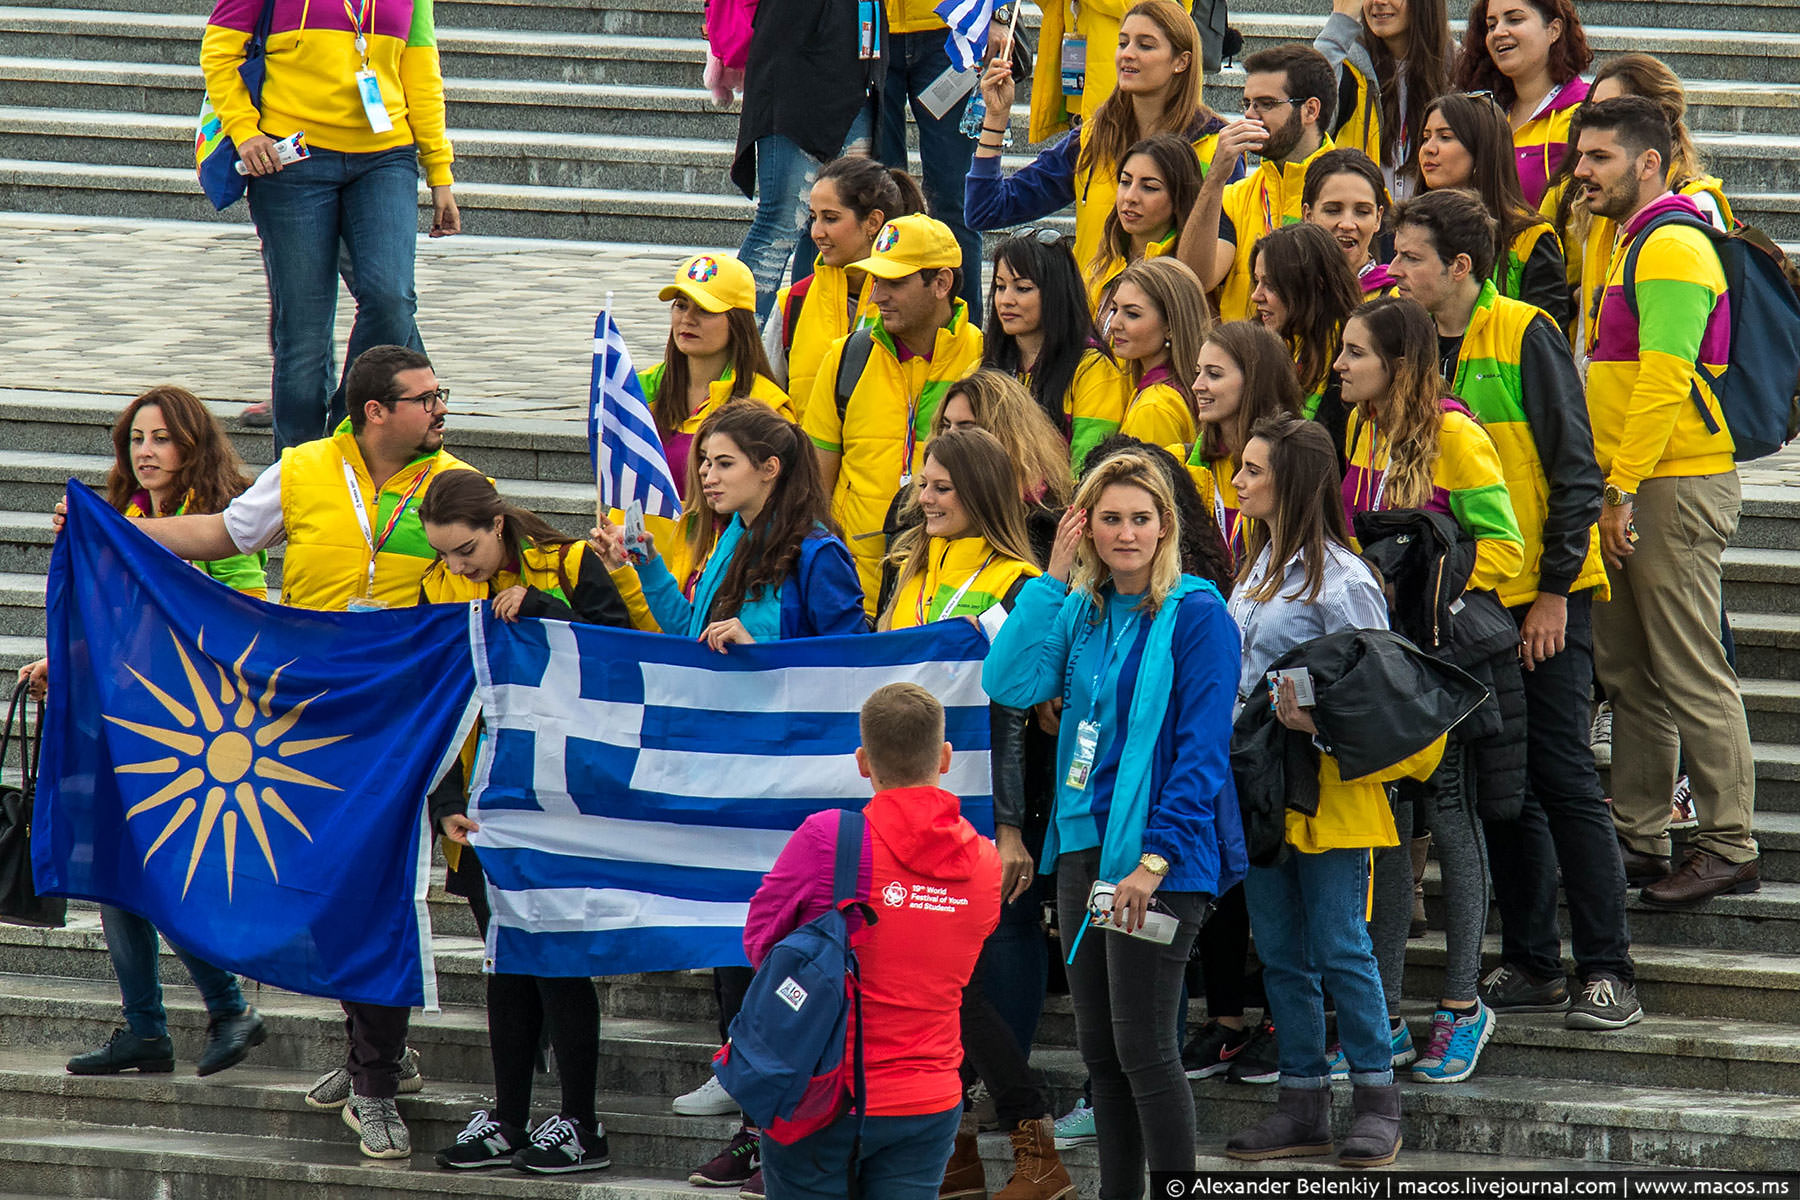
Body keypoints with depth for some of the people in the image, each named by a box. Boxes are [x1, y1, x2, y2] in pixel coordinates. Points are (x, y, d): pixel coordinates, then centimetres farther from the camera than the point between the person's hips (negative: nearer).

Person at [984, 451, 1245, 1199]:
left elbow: (1203, 750, -12)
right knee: (1097, 1047, 11)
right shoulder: (1082, 610, 11)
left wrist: (1154, 861, -18)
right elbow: (1011, 684, -4)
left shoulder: (1195, 612, -8)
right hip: (1083, 847, 7)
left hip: (1159, 856, -7)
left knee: (1143, 1048, -7)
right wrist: (1054, 579, -5)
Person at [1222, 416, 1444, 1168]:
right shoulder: (1256, 568, 14)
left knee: (1339, 948, -4)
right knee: (1280, 952, 9)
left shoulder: (1338, 578, -12)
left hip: (1328, 786, -8)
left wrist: (1321, 719, -26)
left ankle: (1376, 1099, 6)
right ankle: (1303, 1104, 15)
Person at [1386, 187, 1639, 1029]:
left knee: (1561, 775, -6)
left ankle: (1606, 970, -2)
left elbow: (1574, 471, -10)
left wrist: (1553, 589, -13)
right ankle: (1531, 965, 14)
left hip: (1542, 599, -6)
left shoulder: (1524, 336, -10)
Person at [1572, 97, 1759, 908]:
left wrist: (1623, 489, -22)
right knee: (1629, 674, 12)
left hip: (1676, 488, -10)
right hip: (1629, 489, 10)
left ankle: (1729, 848, -5)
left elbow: (1665, 382, -21)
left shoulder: (1671, 249, -14)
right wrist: (1610, 489, 18)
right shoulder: (1632, 247, 19)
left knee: (1692, 676, -8)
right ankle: (1638, 839, 18)